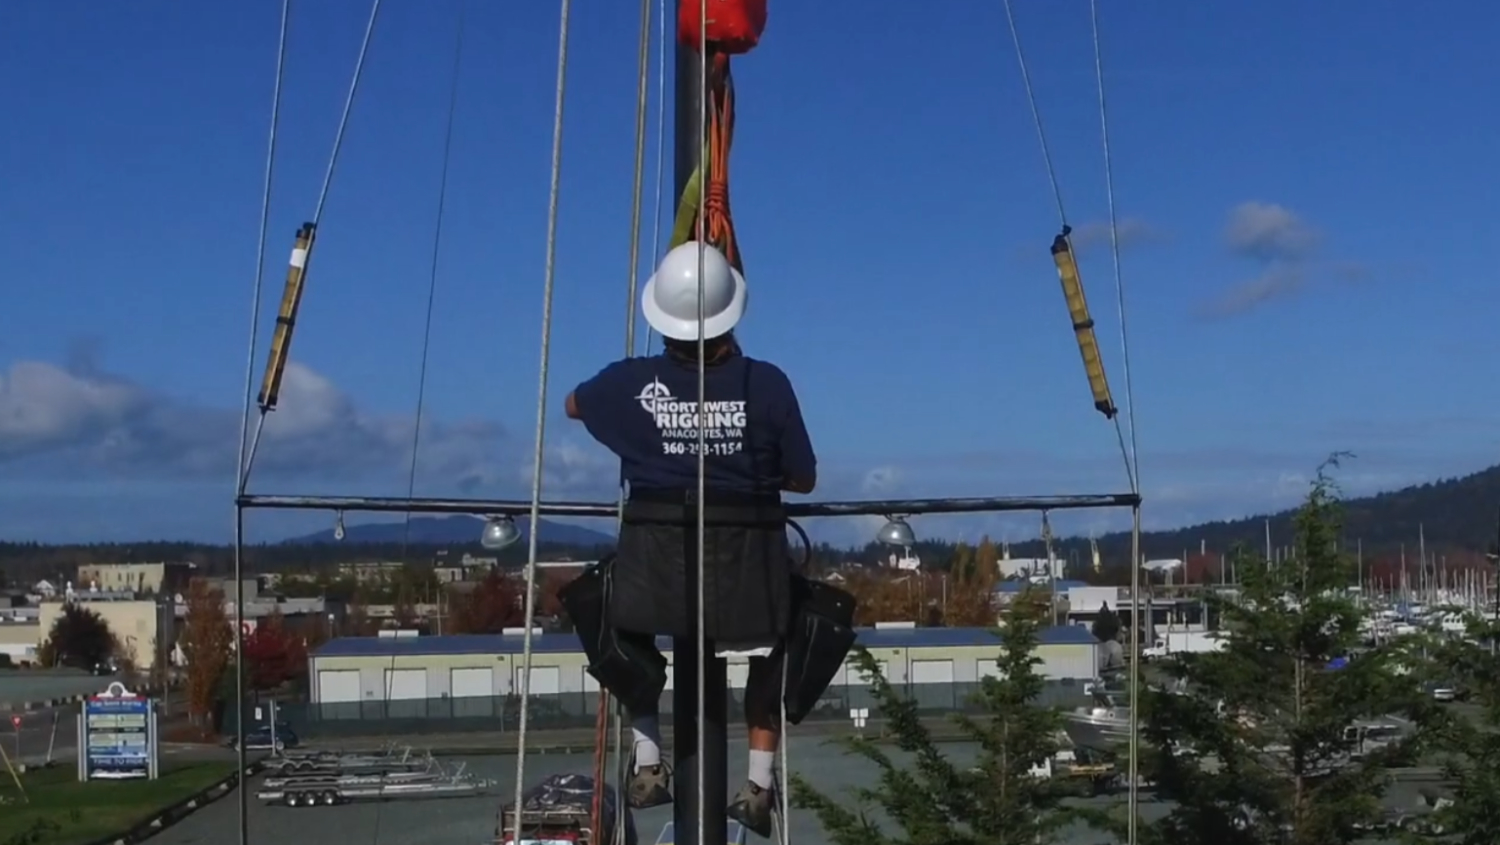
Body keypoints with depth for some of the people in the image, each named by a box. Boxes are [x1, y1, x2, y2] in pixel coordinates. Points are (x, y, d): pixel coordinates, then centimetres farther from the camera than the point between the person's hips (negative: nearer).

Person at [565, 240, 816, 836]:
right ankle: (759, 781, 18)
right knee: (771, 643, 25)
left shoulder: (633, 383, -5)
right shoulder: (766, 383, -8)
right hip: (747, 551, 0)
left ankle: (647, 765, 23)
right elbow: (803, 479, 2)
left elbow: (573, 404, 19)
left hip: (655, 550, 1)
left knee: (628, 635, 29)